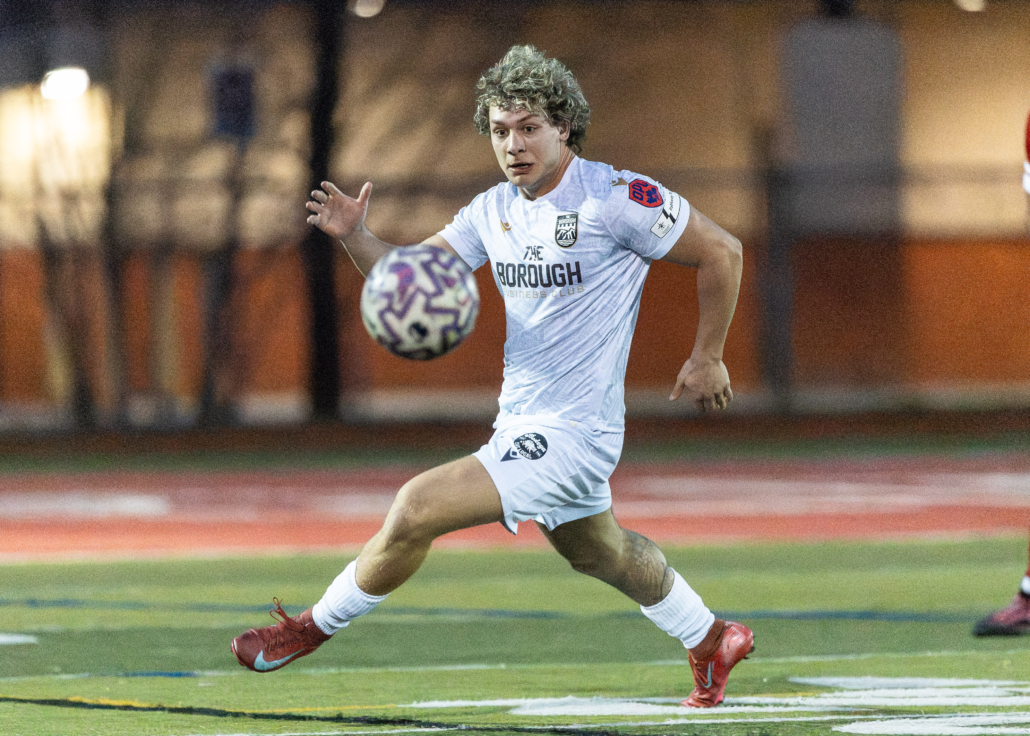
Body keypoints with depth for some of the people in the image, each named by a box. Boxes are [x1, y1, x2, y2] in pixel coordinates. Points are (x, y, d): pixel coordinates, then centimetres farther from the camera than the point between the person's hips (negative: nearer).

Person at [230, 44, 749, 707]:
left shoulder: (617, 198, -17)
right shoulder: (494, 210, 4)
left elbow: (722, 252, -10)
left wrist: (708, 358, -5)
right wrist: (354, 236, -14)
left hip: (570, 432, -9)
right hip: (520, 423, 9)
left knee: (418, 508, -19)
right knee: (596, 550, 30)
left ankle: (317, 627, 0)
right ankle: (713, 641, 52)